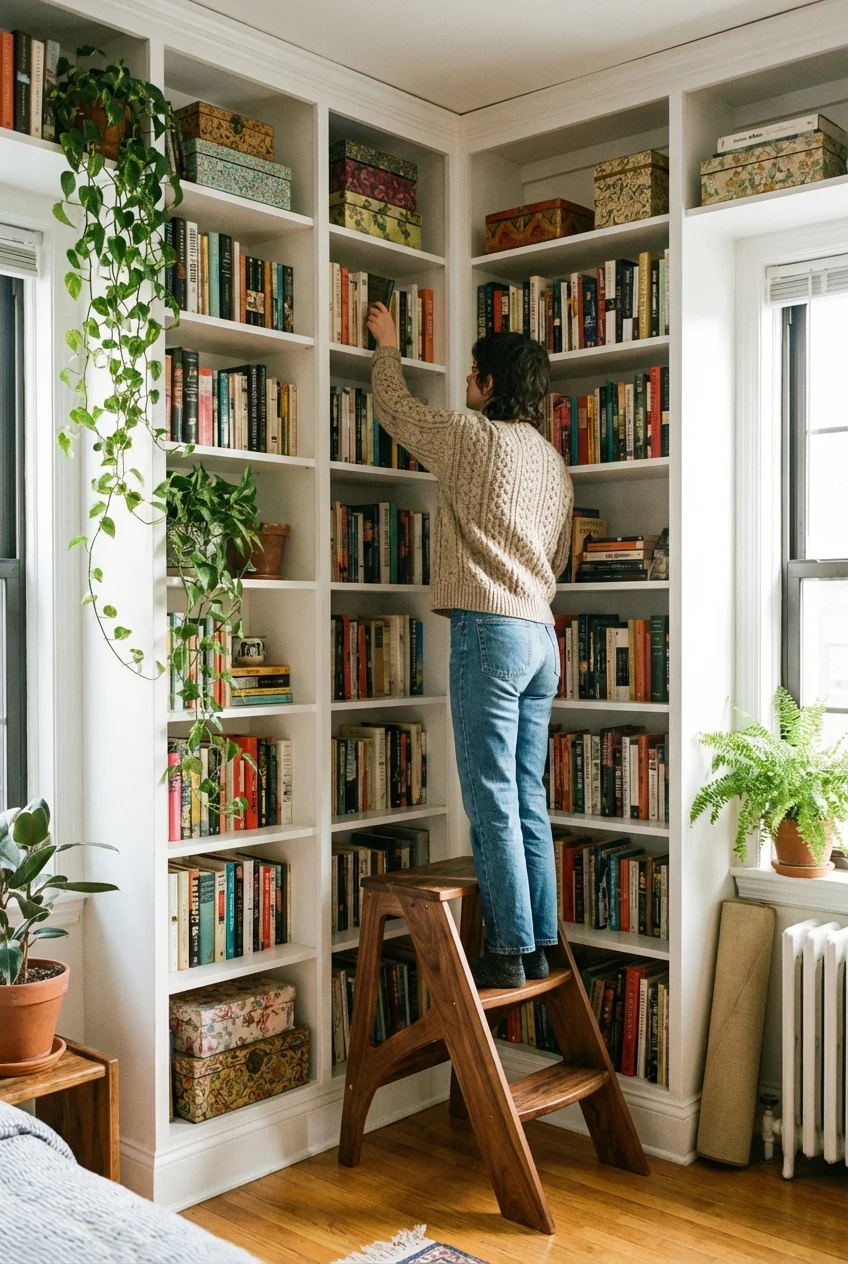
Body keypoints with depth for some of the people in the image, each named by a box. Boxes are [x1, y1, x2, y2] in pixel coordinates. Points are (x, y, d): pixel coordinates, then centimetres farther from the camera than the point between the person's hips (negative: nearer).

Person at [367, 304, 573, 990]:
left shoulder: (473, 436, -4)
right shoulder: (554, 461, 17)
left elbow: (395, 408, 11)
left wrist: (387, 343, 28)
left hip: (488, 630, -8)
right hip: (542, 634, 8)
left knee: (493, 803, -5)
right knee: (529, 800, 10)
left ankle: (508, 953, 0)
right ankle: (540, 946, 15)